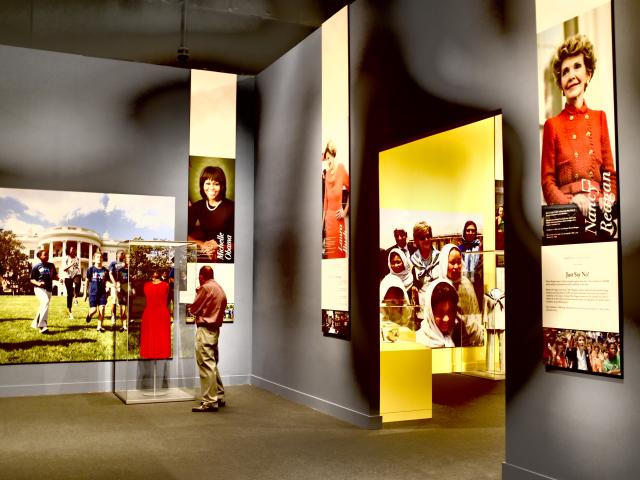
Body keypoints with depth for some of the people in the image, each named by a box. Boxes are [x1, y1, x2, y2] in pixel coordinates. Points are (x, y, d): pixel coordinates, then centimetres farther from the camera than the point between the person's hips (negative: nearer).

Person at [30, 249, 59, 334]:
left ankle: (35, 323, 38)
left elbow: (54, 276, 19)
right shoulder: (36, 266, 0)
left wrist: (58, 278, -4)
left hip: (49, 289, 6)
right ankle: (43, 326, -38)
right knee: (45, 301, -30)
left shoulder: (51, 265, 13)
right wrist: (38, 283, -20)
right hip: (39, 288, -6)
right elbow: (32, 279, 1)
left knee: (43, 306, 14)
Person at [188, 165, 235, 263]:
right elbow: (187, 234, 6)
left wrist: (221, 249, -20)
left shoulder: (231, 207, -6)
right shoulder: (197, 206, 7)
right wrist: (202, 244, -12)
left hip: (225, 259, -3)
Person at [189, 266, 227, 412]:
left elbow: (193, 309, -7)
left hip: (205, 329, -10)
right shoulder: (220, 289, 15)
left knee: (206, 364, -8)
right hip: (215, 328, 10)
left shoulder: (205, 288, -12)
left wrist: (197, 294, 12)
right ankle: (219, 397, 25)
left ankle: (210, 401, -8)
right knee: (213, 364, 18)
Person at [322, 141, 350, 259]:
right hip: (328, 217, 5)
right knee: (329, 252, 8)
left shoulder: (341, 169, -6)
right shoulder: (327, 174, 11)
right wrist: (322, 222, 15)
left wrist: (345, 211, -5)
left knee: (340, 252, -3)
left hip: (338, 218, -5)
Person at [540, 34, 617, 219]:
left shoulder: (599, 118, 15)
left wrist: (608, 197, -2)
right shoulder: (552, 125, 6)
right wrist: (571, 201, -13)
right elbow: (548, 182, 3)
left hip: (598, 209, 3)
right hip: (566, 211, -2)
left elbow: (610, 172, 16)